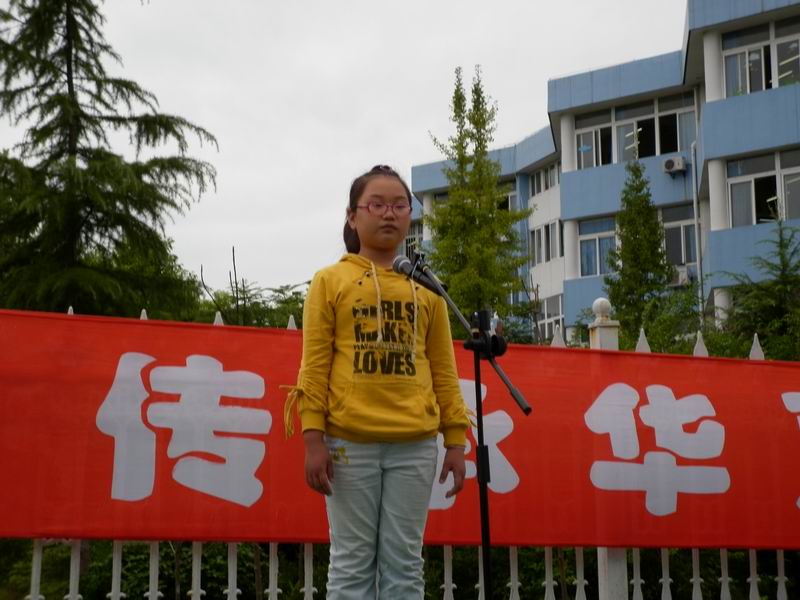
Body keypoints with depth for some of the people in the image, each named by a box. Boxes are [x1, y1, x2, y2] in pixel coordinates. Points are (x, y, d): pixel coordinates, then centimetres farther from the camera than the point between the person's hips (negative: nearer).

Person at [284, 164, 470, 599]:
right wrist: (313, 439, -8)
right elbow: (314, 365, 1)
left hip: (415, 445, 2)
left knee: (404, 562, 5)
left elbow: (444, 372, 12)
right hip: (350, 441, -2)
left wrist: (456, 441, 6)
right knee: (352, 561, 2)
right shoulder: (330, 281, 6)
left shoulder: (426, 289, 14)